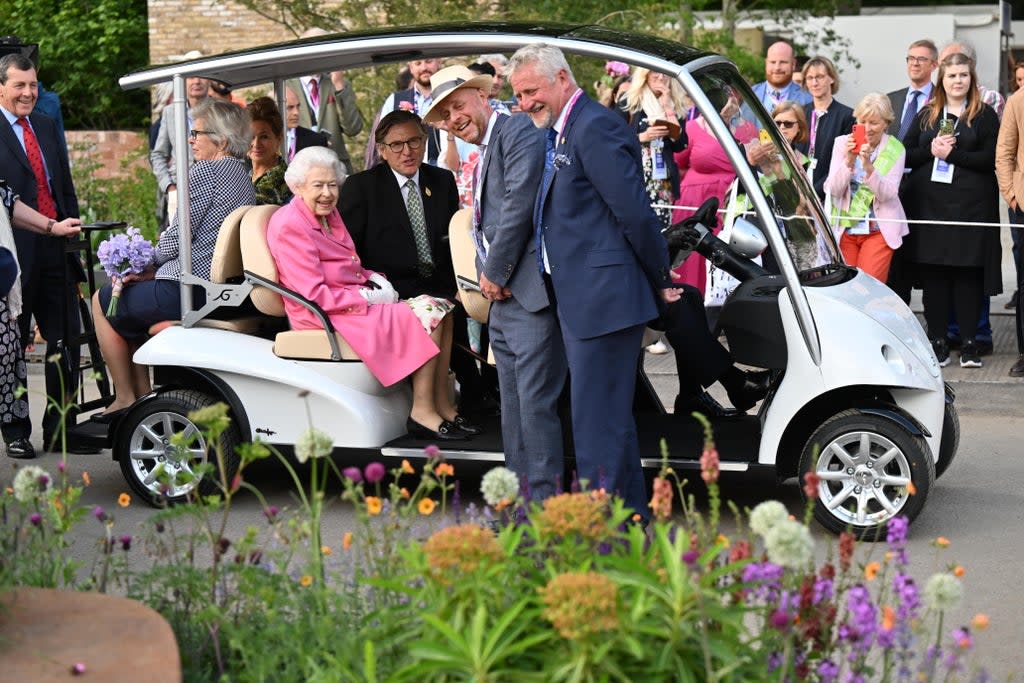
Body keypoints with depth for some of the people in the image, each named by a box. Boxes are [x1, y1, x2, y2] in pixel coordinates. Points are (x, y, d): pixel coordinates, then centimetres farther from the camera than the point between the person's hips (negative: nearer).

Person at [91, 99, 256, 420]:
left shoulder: (205, 170, -13)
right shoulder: (245, 177, 16)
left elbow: (178, 235, -16)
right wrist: (151, 269, 12)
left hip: (188, 291, -9)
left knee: (103, 301, 12)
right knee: (133, 292, 28)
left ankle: (125, 398, 16)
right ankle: (143, 394, 27)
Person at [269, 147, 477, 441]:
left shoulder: (329, 214, 14)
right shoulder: (289, 226, -15)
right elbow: (315, 294, -20)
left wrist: (375, 279, 3)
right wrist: (367, 297, -17)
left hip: (358, 300, 10)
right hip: (324, 316, -10)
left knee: (441, 308, -3)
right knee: (427, 315, -20)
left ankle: (442, 405, -4)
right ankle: (422, 412, -17)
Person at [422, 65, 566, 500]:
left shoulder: (520, 132, -8)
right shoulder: (484, 155, 23)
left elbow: (519, 206, -17)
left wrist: (495, 274, -9)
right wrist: (486, 276, 8)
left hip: (531, 294, -10)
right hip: (502, 300, 10)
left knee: (535, 404, -11)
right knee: (514, 410, 13)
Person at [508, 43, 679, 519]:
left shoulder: (594, 127, -15)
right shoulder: (562, 133, 17)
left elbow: (635, 213, -18)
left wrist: (660, 279, -8)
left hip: (601, 300, -11)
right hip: (579, 299, 11)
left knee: (597, 424, -8)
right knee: (611, 420, 19)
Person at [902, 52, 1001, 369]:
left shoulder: (985, 116, 5)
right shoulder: (926, 115, 15)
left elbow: (990, 159, -6)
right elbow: (905, 154, 9)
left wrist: (951, 154, -13)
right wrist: (930, 151, -9)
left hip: (971, 205, -3)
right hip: (929, 204, 3)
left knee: (968, 271, -3)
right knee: (933, 272, 1)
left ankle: (969, 342, 3)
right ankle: (937, 340, 8)